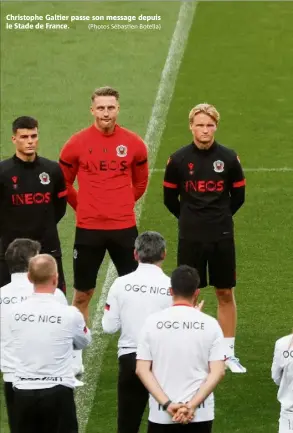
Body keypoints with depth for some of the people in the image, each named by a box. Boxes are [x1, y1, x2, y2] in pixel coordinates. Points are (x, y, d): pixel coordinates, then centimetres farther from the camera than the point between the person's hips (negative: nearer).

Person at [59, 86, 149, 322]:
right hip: (88, 228, -1)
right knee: (83, 294, 6)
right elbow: (64, 183, 8)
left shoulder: (134, 143, 0)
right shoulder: (77, 143, -4)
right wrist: (84, 207, 8)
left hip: (125, 227, 1)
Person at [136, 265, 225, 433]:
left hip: (161, 415, 0)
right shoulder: (210, 324, -2)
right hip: (200, 415, 0)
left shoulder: (153, 322, -1)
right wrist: (192, 405, -11)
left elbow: (142, 369, -5)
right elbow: (218, 371, -7)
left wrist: (167, 404, -9)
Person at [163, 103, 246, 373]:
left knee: (225, 294, 6)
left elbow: (238, 196, 9)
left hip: (222, 237, 1)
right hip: (190, 238, -1)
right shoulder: (178, 160, -4)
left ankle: (228, 353, 15)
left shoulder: (229, 158, -3)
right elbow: (170, 198, 7)